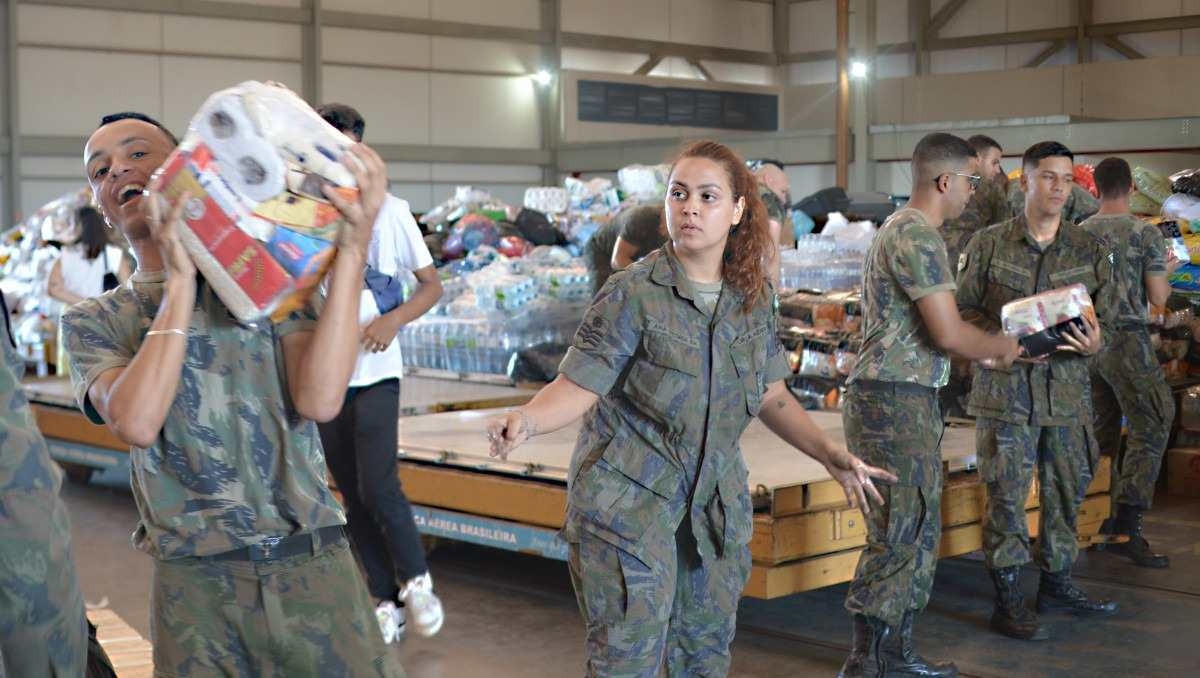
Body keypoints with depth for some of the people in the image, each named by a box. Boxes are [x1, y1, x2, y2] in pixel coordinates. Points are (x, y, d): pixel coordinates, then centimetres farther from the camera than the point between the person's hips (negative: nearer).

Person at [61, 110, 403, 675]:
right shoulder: (92, 324, 7)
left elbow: (320, 399, -13)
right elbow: (138, 423, -14)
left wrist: (352, 251, -16)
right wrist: (181, 279, -11)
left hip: (312, 566, 0)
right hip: (193, 586, 1)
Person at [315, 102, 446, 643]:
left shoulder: (389, 211, -2)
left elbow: (432, 285, 3)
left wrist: (395, 319, -15)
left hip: (375, 371, -2)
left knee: (378, 486, -14)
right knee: (353, 496, 8)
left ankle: (416, 580, 10)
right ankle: (386, 602, 21)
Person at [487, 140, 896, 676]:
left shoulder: (753, 296, 3)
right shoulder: (633, 294, -13)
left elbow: (772, 396, 12)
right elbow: (578, 386, -16)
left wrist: (832, 456, 5)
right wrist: (526, 420, -35)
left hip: (714, 505, 5)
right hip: (629, 502, -5)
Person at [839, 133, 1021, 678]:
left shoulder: (900, 230, 19)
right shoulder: (918, 237, -15)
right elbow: (949, 334, -19)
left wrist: (984, 352, 19)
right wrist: (1004, 345, -1)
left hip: (907, 403, 11)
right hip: (895, 404, -11)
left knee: (919, 534, 15)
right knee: (899, 537, -7)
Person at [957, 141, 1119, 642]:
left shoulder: (1090, 251, 8)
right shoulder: (989, 244, 1)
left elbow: (1106, 317, 11)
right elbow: (964, 309, 3)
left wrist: (1094, 343, -11)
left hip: (1067, 389, 3)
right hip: (1006, 388, -3)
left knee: (1067, 490, 12)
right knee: (1006, 494, -2)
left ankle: (1056, 584, 29)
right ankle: (1007, 600, 7)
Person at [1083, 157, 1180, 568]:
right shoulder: (1145, 234, -8)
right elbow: (1158, 299, -5)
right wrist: (1167, 271, 14)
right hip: (1128, 340, -5)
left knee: (1102, 431, 14)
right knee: (1149, 431, -2)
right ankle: (1126, 528, -12)